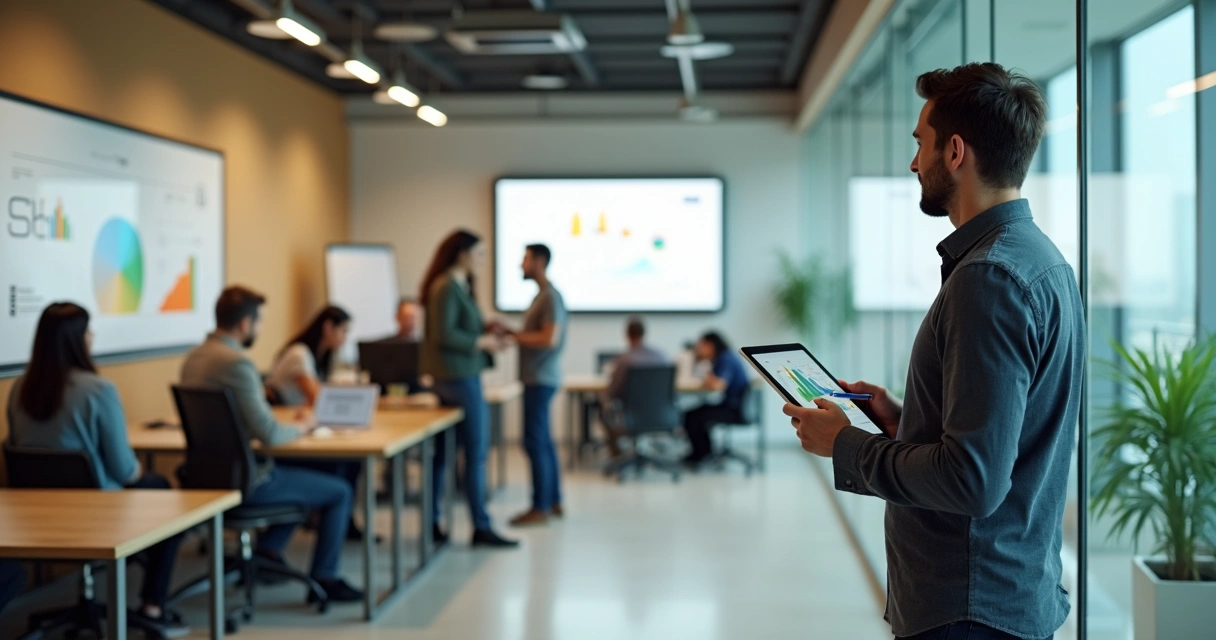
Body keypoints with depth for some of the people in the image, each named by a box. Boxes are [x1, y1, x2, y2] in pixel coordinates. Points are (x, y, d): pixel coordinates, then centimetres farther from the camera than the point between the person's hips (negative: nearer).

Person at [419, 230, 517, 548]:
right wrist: (481, 342, -14)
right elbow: (443, 334, -22)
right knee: (476, 453, -5)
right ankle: (481, 528, 0)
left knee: (442, 450, 12)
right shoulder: (447, 287, -15)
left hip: (452, 377, 10)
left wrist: (485, 329, 8)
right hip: (458, 377, -10)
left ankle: (432, 523, 17)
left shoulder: (459, 285, 14)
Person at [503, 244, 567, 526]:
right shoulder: (541, 296, 16)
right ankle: (553, 501, 19)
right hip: (537, 378, 10)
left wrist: (513, 335, -17)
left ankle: (540, 507, -3)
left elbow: (550, 339, -23)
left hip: (541, 380, -10)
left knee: (535, 442, -7)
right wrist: (512, 332, 8)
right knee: (543, 441, 13)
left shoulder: (551, 297, -15)